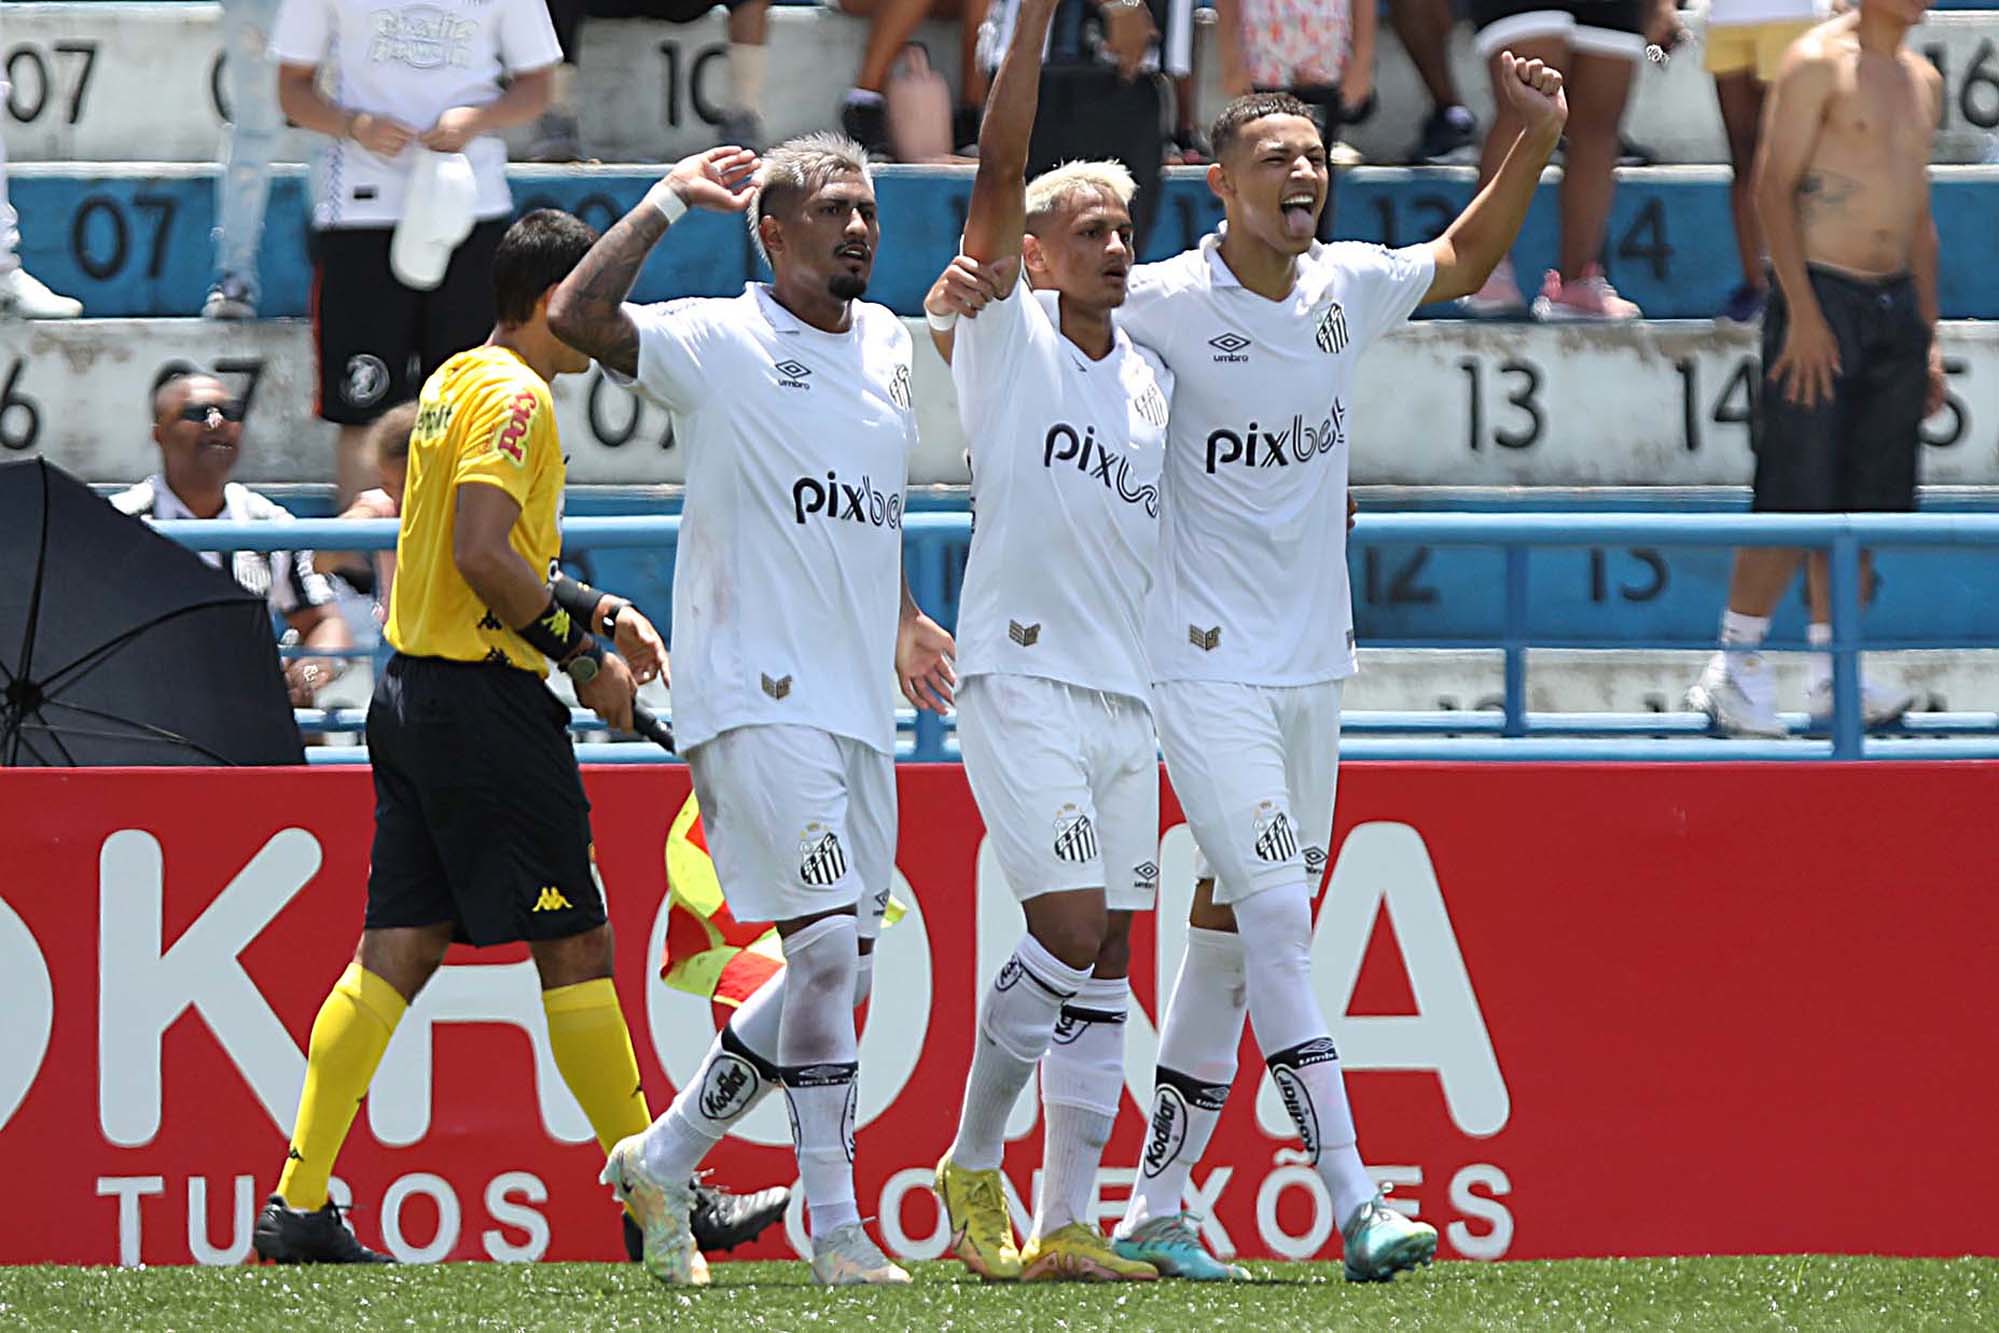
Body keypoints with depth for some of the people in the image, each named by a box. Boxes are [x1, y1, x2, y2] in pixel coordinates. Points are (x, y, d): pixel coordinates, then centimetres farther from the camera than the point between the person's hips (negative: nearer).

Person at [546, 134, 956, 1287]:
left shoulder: (889, 347, 15)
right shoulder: (719, 345, -6)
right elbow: (578, 316, -23)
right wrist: (671, 199, -15)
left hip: (857, 704, 8)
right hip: (754, 700, -8)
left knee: (843, 972, 10)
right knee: (829, 944, -16)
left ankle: (664, 1159, 25)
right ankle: (836, 1228, -13)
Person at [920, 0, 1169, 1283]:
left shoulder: (1151, 379, 15)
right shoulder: (1005, 336, 0)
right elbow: (998, 176, -12)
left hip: (1129, 690, 6)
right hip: (1022, 677, -6)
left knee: (1107, 960, 3)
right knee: (1068, 928, -15)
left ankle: (1064, 1225, 5)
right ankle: (971, 1165, 2)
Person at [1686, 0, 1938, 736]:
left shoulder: (1923, 81, 15)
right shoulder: (1818, 62, -7)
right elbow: (1773, 187, -11)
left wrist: (1929, 337, 18)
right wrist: (1803, 312, -18)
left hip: (1893, 308, 7)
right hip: (1821, 298, -7)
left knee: (1865, 498, 7)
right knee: (1797, 499, -10)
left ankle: (1832, 674, 12)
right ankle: (1734, 668, -5)